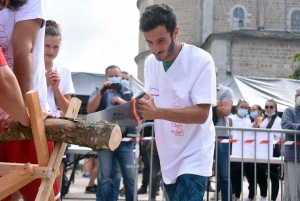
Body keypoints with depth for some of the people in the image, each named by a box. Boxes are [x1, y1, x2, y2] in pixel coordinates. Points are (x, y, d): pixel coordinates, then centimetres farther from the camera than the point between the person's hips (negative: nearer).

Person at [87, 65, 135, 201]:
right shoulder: (99, 91, 11)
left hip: (125, 140, 1)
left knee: (130, 175, -2)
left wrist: (122, 101, -7)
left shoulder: (128, 93, 16)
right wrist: (102, 91, -11)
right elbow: (90, 110, -3)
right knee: (105, 177, 0)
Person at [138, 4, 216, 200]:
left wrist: (157, 112, -33)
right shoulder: (150, 62, 1)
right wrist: (142, 106, -12)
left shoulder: (201, 60, -18)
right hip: (168, 156, 7)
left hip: (194, 155, -6)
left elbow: (201, 114, -23)